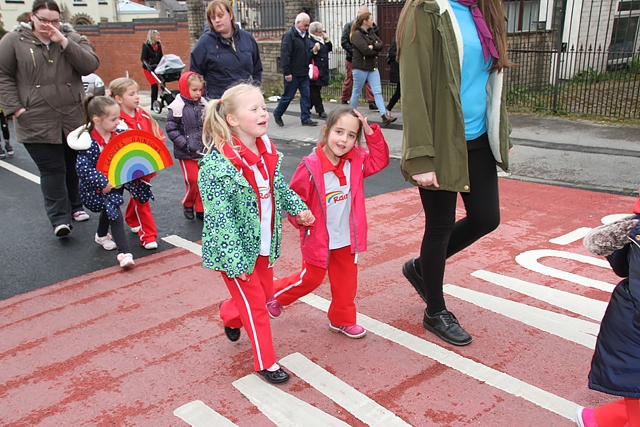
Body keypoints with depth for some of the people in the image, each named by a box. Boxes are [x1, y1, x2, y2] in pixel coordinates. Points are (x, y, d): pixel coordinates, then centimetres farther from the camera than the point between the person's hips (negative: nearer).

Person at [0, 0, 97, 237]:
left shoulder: (72, 38, 7)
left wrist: (64, 43, -14)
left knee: (74, 165, 13)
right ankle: (59, 219, 0)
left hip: (74, 119, 3)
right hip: (37, 122, -2)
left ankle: (75, 207, 30)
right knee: (52, 169, -4)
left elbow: (90, 66, -7)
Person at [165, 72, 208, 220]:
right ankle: (187, 204, 24)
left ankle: (200, 208, 23)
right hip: (187, 153, -4)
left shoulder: (203, 104, 3)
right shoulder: (178, 107, -11)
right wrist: (185, 144, -16)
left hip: (204, 151, 4)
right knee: (192, 180, -2)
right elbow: (171, 129, -10)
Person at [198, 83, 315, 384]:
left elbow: (278, 185, 16)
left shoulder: (266, 150, -2)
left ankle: (229, 315, 53)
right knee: (254, 303, 5)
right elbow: (220, 217, -26)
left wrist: (298, 208, 9)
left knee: (266, 291, 22)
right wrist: (234, 260, -25)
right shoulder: (218, 164, -27)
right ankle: (266, 362, 24)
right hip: (235, 247, -7)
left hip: (262, 243, 8)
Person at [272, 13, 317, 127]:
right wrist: (287, 72, -21)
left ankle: (306, 118, 12)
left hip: (304, 73, 8)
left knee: (306, 95, 5)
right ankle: (277, 114, 22)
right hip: (293, 74, -7)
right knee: (288, 96, 2)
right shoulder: (289, 35, -13)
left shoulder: (305, 35, 13)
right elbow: (284, 55, -19)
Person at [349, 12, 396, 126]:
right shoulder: (357, 34, -11)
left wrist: (372, 46, -16)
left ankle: (385, 116, -7)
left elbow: (380, 44, 3)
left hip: (372, 66, 7)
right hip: (360, 67, -7)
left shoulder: (371, 32, 14)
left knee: (378, 92, -2)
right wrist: (376, 50, -5)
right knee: (356, 92, 5)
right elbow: (365, 50, -21)